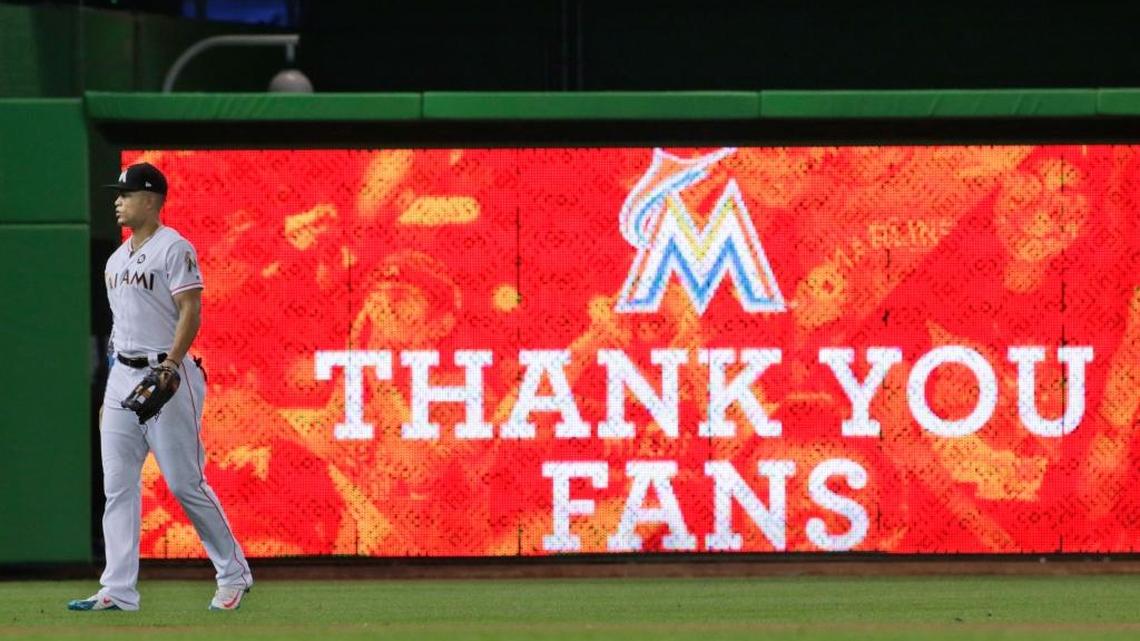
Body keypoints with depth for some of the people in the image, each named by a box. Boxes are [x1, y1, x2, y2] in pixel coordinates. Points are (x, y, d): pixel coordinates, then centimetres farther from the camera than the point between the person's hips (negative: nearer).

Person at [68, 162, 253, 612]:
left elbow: (191, 311, -15)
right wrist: (110, 392, 19)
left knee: (185, 483, -6)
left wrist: (170, 365, -26)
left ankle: (234, 575, 7)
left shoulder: (174, 249, -8)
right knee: (118, 486, 2)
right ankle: (118, 590, 1)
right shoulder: (117, 259, 17)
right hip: (122, 374, 8)